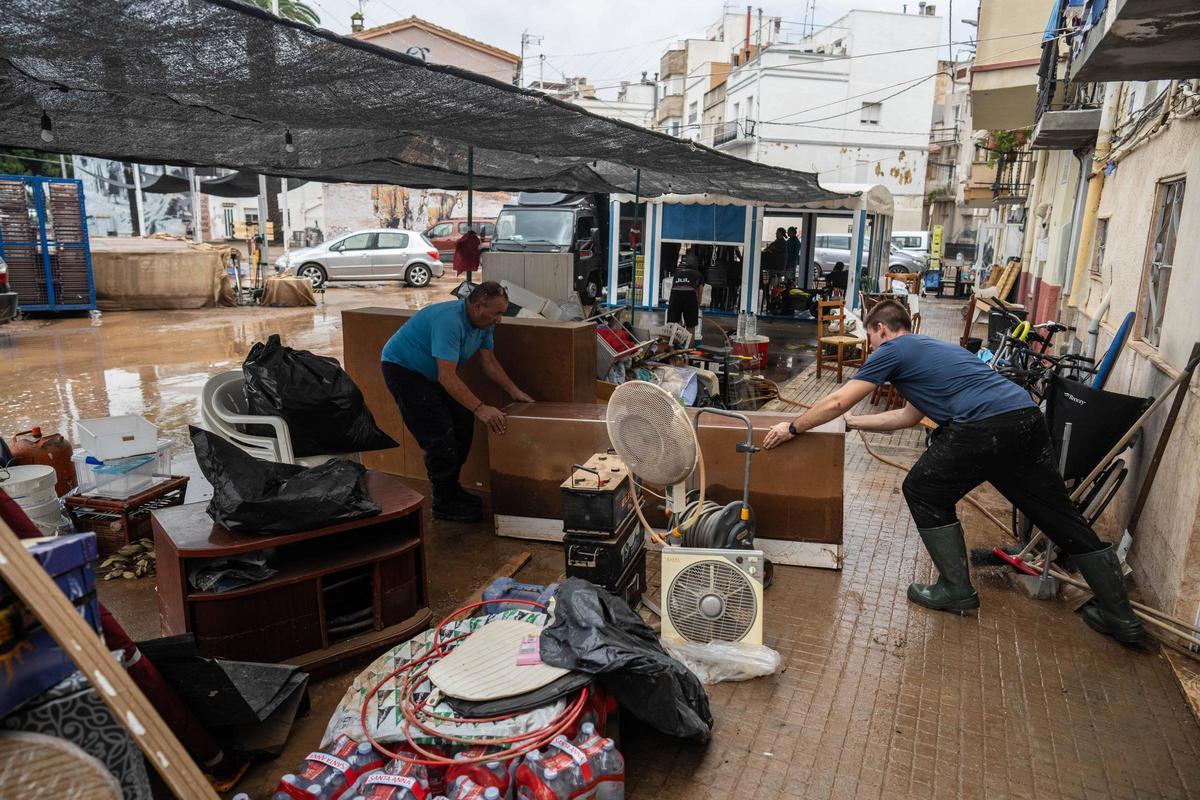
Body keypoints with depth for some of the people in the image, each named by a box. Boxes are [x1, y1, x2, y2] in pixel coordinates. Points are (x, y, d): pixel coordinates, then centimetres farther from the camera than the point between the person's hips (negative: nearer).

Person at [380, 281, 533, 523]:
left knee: (463, 423, 6)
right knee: (440, 435, -13)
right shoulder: (449, 321, -34)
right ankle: (445, 504, 0)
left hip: (430, 373, 9)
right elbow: (447, 377, -39)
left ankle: (451, 488, 20)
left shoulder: (482, 322, -6)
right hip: (401, 368, -9)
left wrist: (515, 392, -2)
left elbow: (489, 362, 4)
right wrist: (480, 408, -42)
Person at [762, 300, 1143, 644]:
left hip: (983, 428, -9)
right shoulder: (931, 348, 32)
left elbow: (836, 402, 5)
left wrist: (793, 428, 18)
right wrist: (853, 422, 44)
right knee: (1061, 516, 15)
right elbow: (911, 415, 39)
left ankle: (956, 590, 15)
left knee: (923, 493, 11)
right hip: (1029, 418, 9)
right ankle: (1120, 616, 22)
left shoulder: (893, 350, 7)